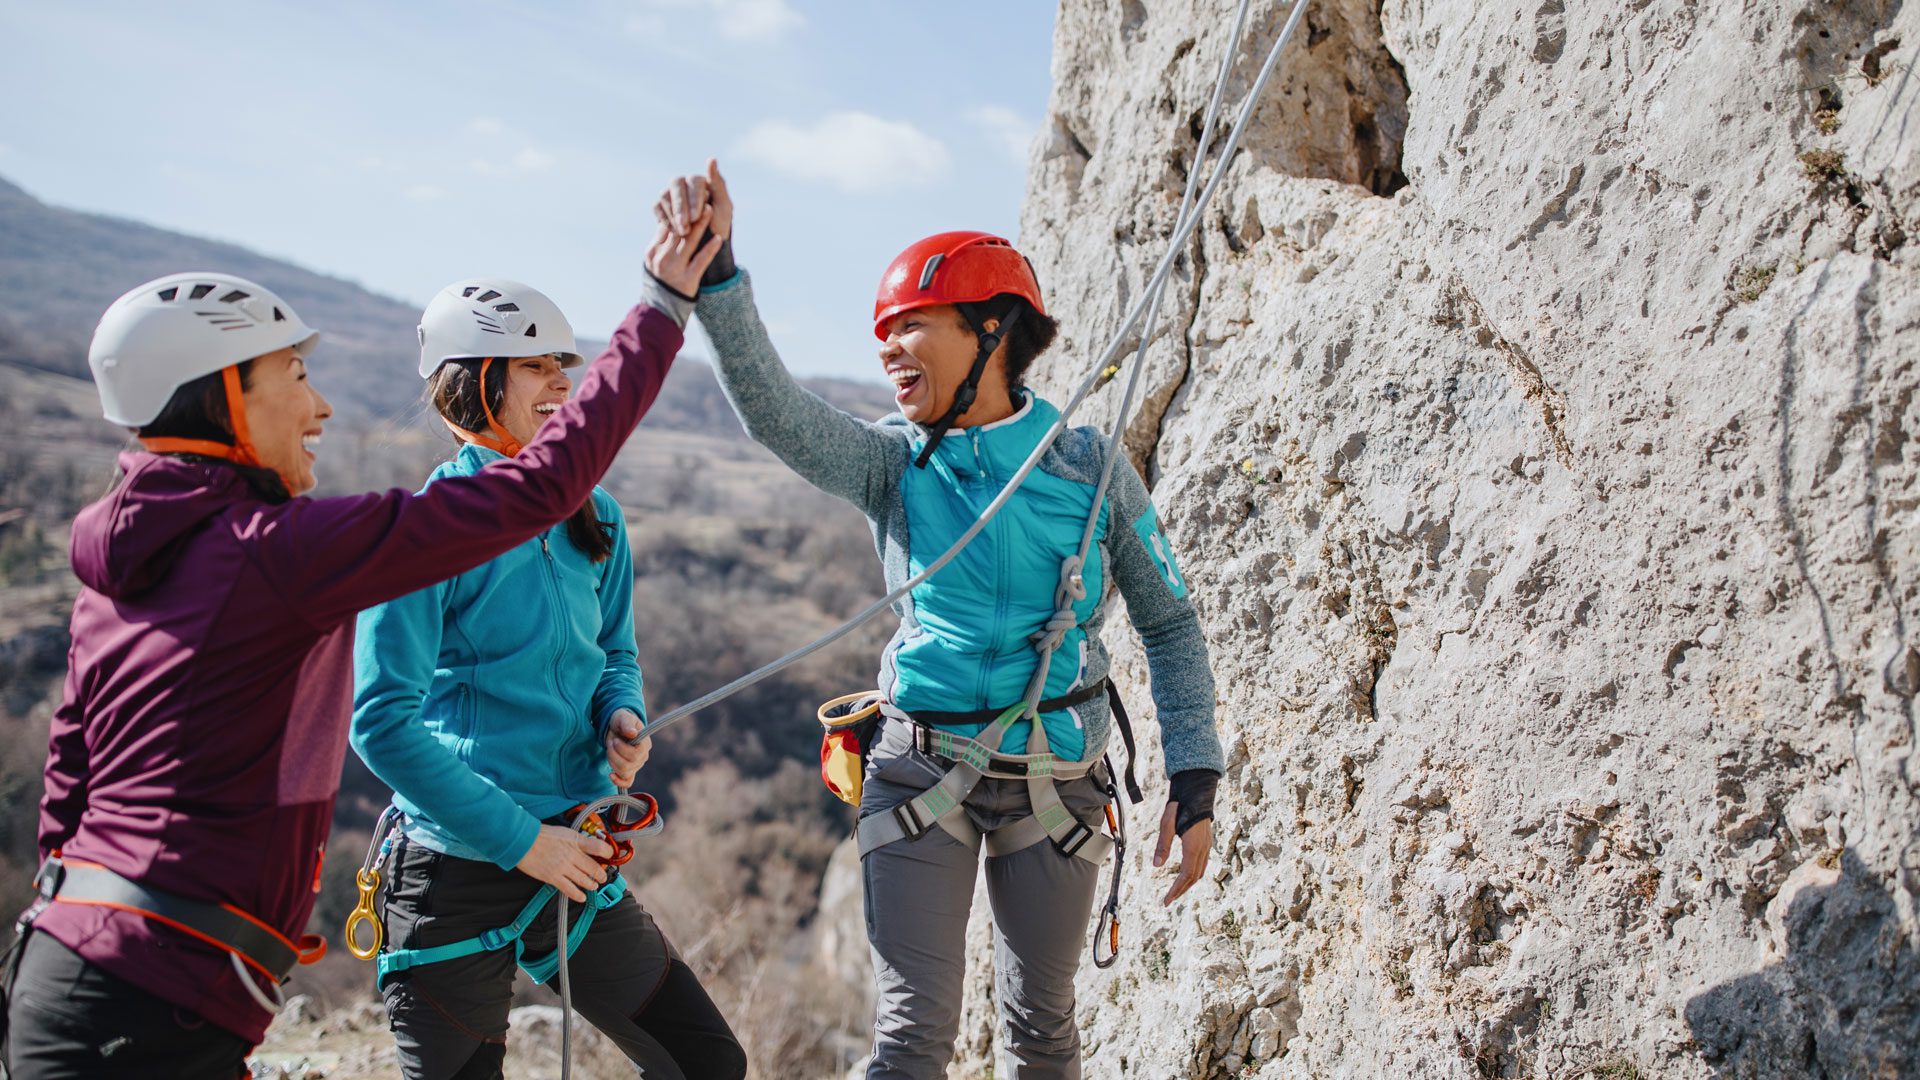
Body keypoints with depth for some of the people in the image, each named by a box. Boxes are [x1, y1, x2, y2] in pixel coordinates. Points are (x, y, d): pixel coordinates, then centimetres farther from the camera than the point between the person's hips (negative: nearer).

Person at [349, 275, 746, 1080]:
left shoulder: (594, 519, 6)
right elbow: (382, 723, -15)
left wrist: (621, 718, -4)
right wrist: (517, 837, -16)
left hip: (573, 856, 6)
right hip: (458, 869, -5)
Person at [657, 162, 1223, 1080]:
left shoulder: (1090, 469, -3)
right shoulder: (892, 463, -2)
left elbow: (1169, 625, 4)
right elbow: (771, 410, -20)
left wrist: (1194, 781, -2)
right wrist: (713, 278, -34)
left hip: (1053, 779, 1)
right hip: (920, 770, 0)